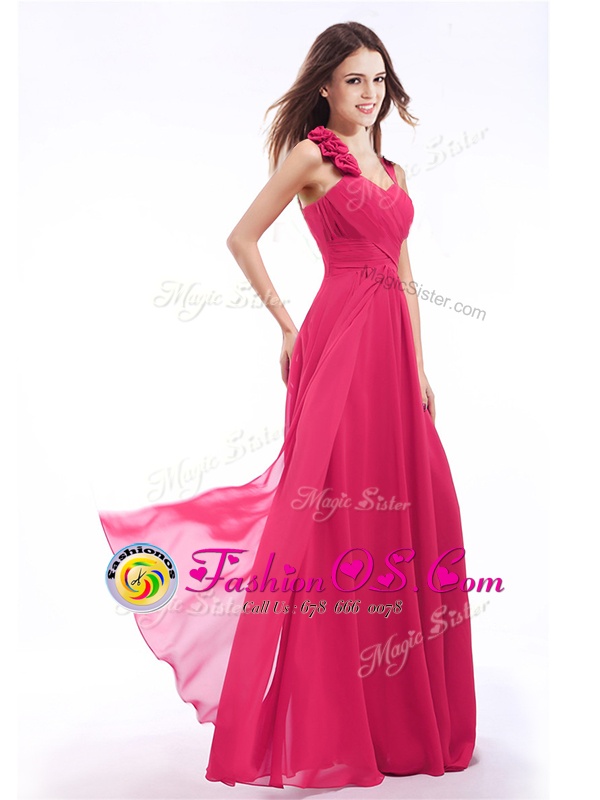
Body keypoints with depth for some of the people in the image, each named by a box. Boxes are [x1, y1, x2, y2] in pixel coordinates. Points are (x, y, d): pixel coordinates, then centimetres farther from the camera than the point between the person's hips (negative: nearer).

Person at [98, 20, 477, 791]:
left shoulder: (390, 169, 20)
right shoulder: (311, 155, 0)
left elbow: (405, 275, 17)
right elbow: (242, 238, -3)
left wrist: (421, 372, 11)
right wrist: (288, 329, -1)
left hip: (392, 345, 8)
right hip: (342, 342, -7)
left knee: (408, 508, 10)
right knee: (336, 516, -4)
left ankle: (399, 708, 27)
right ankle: (324, 722, 8)